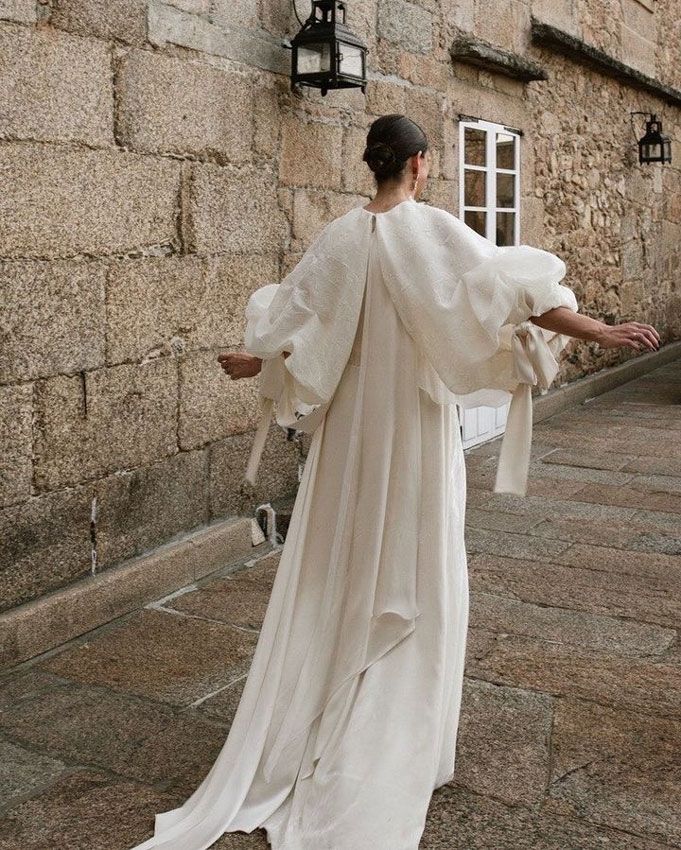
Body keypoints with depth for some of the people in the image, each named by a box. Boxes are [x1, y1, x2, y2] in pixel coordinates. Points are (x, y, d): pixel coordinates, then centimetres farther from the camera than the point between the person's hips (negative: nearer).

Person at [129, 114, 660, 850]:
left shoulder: (339, 237, 2)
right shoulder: (435, 231, -11)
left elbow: (293, 322, 8)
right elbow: (514, 293, -19)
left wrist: (254, 360, 27)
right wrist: (598, 331, -14)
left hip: (350, 427, 5)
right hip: (417, 425, -4)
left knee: (338, 572, 15)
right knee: (416, 576, 6)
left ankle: (298, 733, 26)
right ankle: (398, 750, 15)